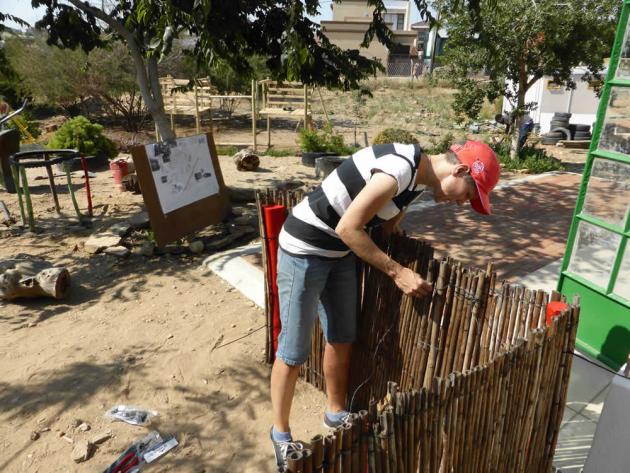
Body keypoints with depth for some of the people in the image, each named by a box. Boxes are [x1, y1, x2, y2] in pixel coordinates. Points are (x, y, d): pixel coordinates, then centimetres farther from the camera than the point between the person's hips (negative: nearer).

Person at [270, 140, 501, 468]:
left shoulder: (418, 177, 4)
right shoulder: (398, 170, -26)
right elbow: (348, 228, -25)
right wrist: (397, 272, -19)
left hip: (340, 252, 9)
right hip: (304, 250, -9)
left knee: (341, 340, 18)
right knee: (294, 351, 3)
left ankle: (335, 412, 40)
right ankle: (280, 434, 24)